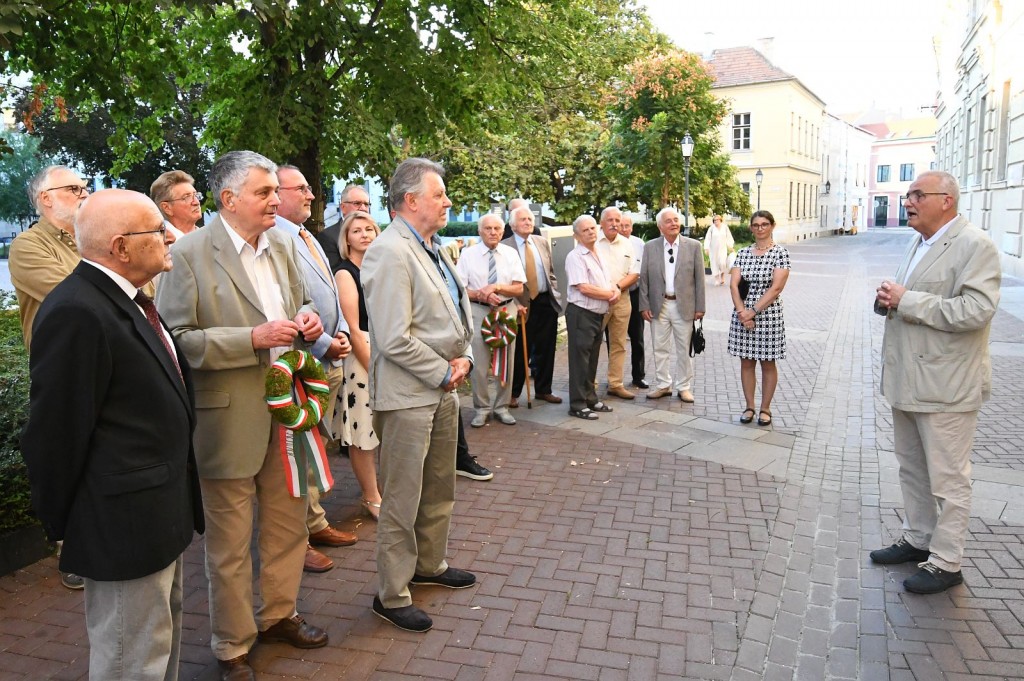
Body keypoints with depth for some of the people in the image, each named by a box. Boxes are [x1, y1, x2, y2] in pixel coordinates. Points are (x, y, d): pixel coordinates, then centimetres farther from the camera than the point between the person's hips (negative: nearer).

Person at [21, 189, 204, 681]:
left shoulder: (125, 300, 7)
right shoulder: (75, 312, -24)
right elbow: (57, 431, -19)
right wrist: (61, 522, -7)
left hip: (160, 510, 10)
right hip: (125, 523, -9)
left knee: (162, 635, 25)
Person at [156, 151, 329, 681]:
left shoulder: (283, 246, 7)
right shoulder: (190, 254, -12)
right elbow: (178, 339, -16)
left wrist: (307, 320, -3)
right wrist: (254, 337, -24)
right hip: (229, 417, -6)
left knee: (288, 526, 18)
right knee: (230, 544, 9)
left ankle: (279, 616, 40)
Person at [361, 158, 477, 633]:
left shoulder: (434, 249, 11)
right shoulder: (390, 252, -18)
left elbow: (456, 312, 19)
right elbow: (394, 339, -24)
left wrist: (463, 357, 2)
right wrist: (444, 373, -14)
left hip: (444, 389, 9)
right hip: (409, 396, -9)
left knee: (440, 488, 22)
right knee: (402, 500, 3)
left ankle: (430, 564, 41)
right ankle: (391, 595, 19)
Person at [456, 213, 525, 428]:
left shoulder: (511, 254, 3)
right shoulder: (468, 254, -3)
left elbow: (519, 288, -1)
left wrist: (497, 287, -17)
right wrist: (481, 295, -19)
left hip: (506, 310, 2)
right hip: (478, 311, -2)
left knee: (505, 362, 8)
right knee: (479, 363, -1)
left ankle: (501, 407, 20)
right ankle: (481, 409, 12)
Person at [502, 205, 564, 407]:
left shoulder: (543, 242, 10)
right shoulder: (505, 246, -6)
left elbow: (551, 272, 14)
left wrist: (555, 295, 5)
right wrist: (515, 304, -13)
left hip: (547, 302, 5)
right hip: (523, 305, -4)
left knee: (545, 350, 12)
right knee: (520, 351, 4)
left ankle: (543, 390, 25)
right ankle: (513, 393, 17)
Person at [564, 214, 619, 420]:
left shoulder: (597, 255, 16)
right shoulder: (575, 257, -12)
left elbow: (607, 282, 19)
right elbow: (584, 288, -20)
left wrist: (615, 290, -5)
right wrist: (610, 295, -10)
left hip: (598, 314, 9)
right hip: (581, 313, -9)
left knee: (592, 359, 16)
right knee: (580, 360, -3)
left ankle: (590, 399, 27)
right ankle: (578, 405, 3)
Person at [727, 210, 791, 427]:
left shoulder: (780, 253, -5)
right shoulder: (743, 253, 6)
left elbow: (776, 288, -13)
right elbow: (734, 284, -1)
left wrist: (753, 311, -15)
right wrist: (742, 311, -14)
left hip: (768, 314, -3)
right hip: (743, 314, 4)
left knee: (767, 363, 7)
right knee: (746, 362, 9)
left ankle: (765, 409, 18)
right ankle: (749, 407, 20)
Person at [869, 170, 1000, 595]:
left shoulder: (974, 246, -14)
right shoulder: (919, 242, 14)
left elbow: (976, 309, -26)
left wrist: (908, 301, -22)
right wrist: (890, 300, 3)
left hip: (945, 385, -9)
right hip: (909, 380, 9)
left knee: (948, 479, 3)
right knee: (912, 470, 19)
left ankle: (946, 563, 15)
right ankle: (917, 540, 34)